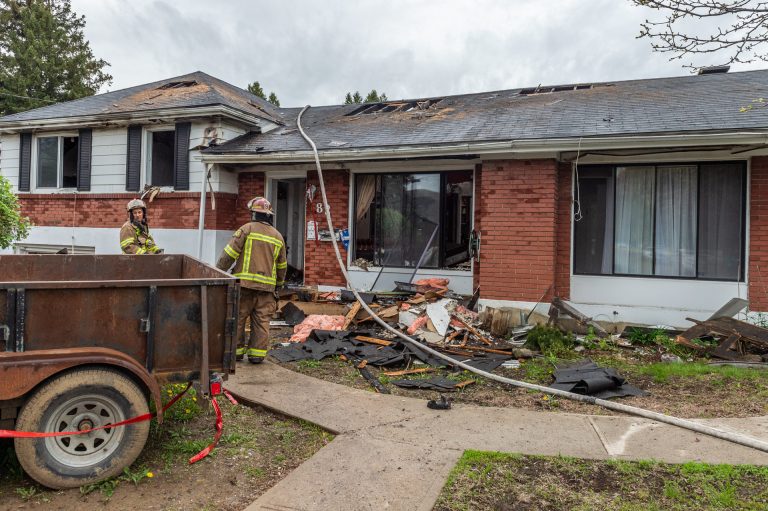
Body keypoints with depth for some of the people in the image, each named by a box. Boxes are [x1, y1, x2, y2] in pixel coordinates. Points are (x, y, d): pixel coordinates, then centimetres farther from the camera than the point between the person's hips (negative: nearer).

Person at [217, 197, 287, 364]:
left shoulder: (247, 229, -2)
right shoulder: (278, 236, 12)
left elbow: (229, 254, -7)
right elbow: (282, 265, 20)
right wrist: (279, 284, 31)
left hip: (245, 283, -3)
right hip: (267, 286, 4)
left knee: (238, 318, 8)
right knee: (262, 321, 7)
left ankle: (236, 350, 13)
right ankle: (257, 353, 8)